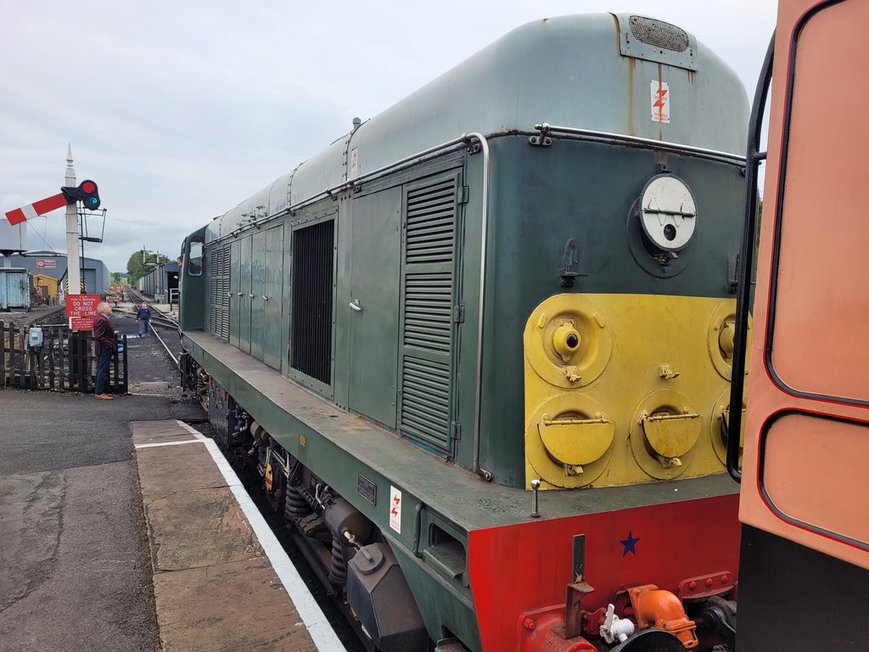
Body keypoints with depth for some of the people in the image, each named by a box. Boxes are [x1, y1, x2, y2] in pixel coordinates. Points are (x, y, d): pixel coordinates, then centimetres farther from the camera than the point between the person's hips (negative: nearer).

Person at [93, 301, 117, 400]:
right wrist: (110, 344, -19)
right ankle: (99, 393, 0)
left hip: (106, 349, 11)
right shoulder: (101, 320, -21)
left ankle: (100, 391, 23)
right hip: (104, 350, -11)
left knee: (102, 370, 15)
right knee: (102, 370, -5)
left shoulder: (104, 319, 12)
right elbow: (99, 337, -24)